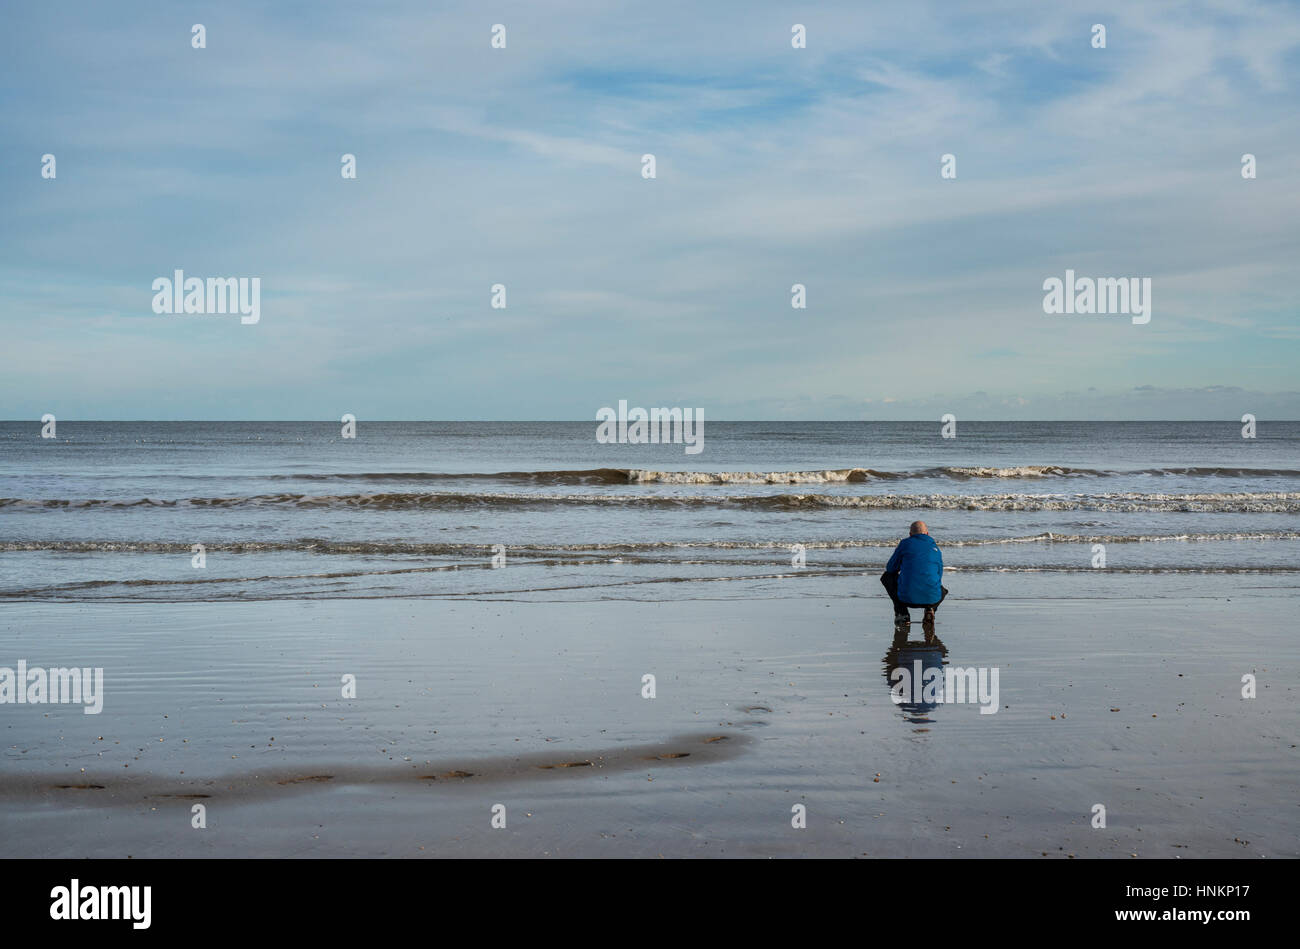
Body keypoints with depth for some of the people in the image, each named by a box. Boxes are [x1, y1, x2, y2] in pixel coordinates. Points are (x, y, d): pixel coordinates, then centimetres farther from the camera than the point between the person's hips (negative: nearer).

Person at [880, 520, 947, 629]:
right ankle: (930, 609, 8)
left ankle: (902, 613, 11)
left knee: (886, 576, 25)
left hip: (907, 597, -4)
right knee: (943, 591, 41)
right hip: (932, 598, 4)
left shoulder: (905, 543, 8)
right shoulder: (935, 548, 17)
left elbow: (890, 568, 13)